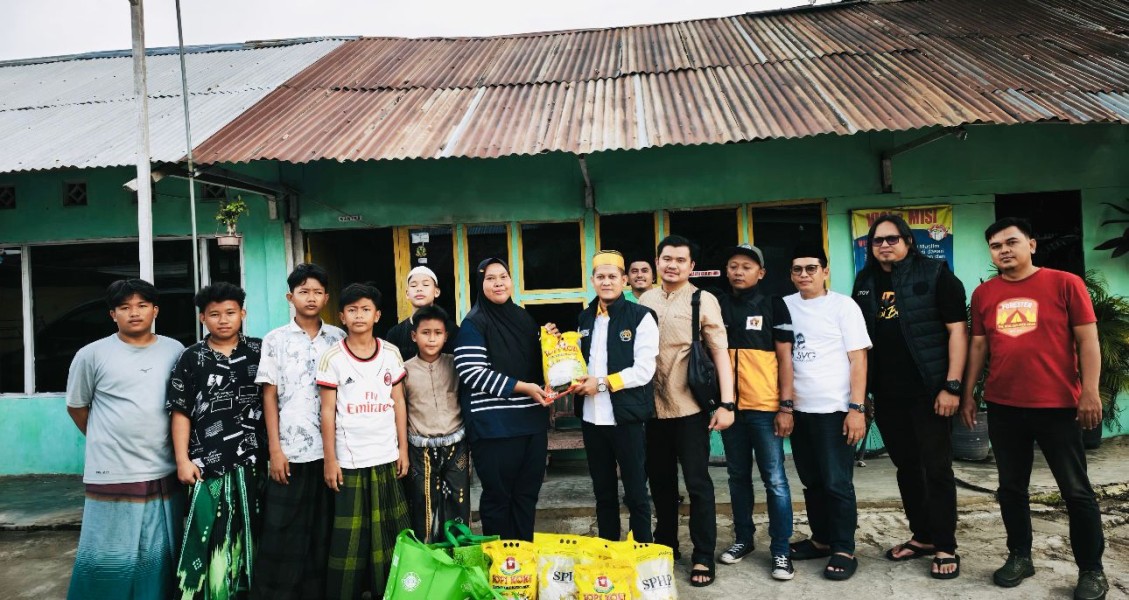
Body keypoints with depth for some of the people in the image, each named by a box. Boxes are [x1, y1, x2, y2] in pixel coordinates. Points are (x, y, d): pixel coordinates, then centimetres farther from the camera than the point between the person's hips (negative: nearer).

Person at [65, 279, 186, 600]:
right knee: (108, 561, 5)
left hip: (165, 474, 3)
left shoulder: (175, 351, 4)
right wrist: (108, 442, 11)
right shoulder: (92, 354, -4)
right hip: (112, 475, -2)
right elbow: (76, 406, 9)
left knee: (159, 558, 13)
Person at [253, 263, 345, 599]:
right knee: (282, 533, 3)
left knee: (323, 531, 9)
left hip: (331, 449, 2)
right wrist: (275, 449, -5)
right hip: (290, 450, -1)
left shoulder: (338, 339, 7)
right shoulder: (275, 340, 3)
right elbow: (269, 397, 1)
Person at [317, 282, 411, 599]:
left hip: (387, 457, 3)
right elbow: (328, 412, -3)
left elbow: (399, 404, 7)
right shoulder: (332, 358, -4)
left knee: (389, 533, 10)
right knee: (349, 537, 4)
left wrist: (403, 449, 5)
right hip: (349, 460, -2)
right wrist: (330, 460, -6)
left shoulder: (391, 354, 3)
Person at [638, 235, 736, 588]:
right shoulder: (645, 301, 6)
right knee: (660, 480, 16)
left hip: (689, 408, -4)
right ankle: (665, 545, 33)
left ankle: (703, 558, 17)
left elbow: (720, 352, -8)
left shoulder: (703, 301, -6)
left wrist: (726, 403, -14)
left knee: (697, 482, 4)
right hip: (652, 407, 4)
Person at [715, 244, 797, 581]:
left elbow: (785, 358, -1)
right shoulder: (717, 306, 8)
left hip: (765, 407, -3)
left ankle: (780, 550, 11)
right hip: (730, 406, 3)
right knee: (738, 476, 13)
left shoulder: (773, 306, 0)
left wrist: (786, 406, -8)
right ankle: (743, 538, 27)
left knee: (774, 479, 0)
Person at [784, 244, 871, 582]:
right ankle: (821, 539, 28)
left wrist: (857, 408, -12)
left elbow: (858, 359, -6)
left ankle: (844, 550, 12)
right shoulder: (785, 306, 8)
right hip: (799, 409, 4)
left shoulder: (843, 305, -2)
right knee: (811, 481, 14)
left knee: (837, 483, -1)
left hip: (834, 409, -4)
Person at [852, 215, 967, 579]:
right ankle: (922, 536, 28)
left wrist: (952, 385, -14)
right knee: (906, 467, 14)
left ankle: (946, 548, 15)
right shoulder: (865, 282, 10)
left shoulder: (935, 274, -4)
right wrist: (860, 389, 10)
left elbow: (957, 330, -8)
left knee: (937, 469, 3)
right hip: (887, 394, 5)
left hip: (928, 391, -5)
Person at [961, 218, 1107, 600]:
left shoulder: (1065, 283, -4)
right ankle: (1019, 556, 26)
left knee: (1076, 490, 7)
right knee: (1011, 488, 12)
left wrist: (1090, 392, -9)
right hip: (1003, 407, 3)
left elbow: (1087, 340, -3)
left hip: (1058, 406, -3)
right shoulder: (983, 294, 6)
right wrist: (967, 393, 7)